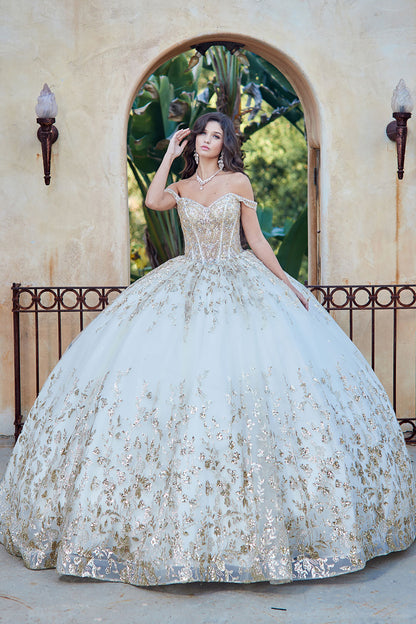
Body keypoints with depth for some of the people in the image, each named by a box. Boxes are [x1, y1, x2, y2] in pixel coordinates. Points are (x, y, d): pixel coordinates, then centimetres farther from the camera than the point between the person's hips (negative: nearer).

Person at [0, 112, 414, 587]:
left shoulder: (238, 183, 6)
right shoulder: (181, 188, 12)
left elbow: (255, 239, 6)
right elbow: (152, 201, -10)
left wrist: (285, 282, 0)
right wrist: (171, 154, 1)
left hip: (239, 286, -1)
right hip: (188, 288, 2)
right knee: (173, 370, -9)